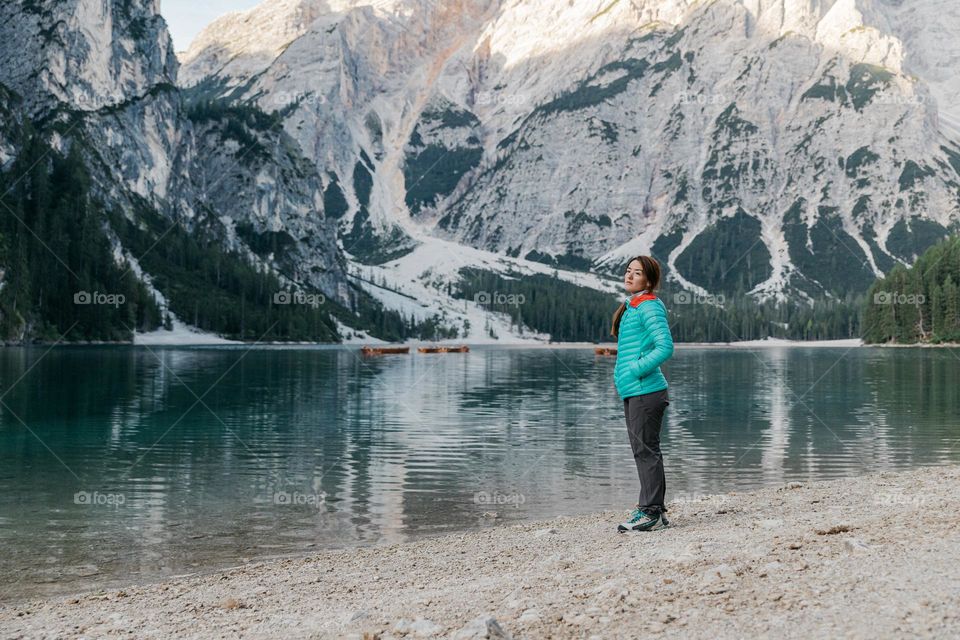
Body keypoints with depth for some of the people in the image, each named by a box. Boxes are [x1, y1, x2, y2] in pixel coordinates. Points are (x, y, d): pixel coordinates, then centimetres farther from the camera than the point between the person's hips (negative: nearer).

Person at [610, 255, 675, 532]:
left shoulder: (649, 306, -11)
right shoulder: (631, 306, 17)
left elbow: (665, 348, -20)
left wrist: (634, 371, -16)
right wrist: (620, 372, 17)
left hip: (646, 391, -10)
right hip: (633, 392, 10)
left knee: (647, 451, -5)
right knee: (642, 451, 13)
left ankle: (651, 511, 1)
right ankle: (653, 509, 21)